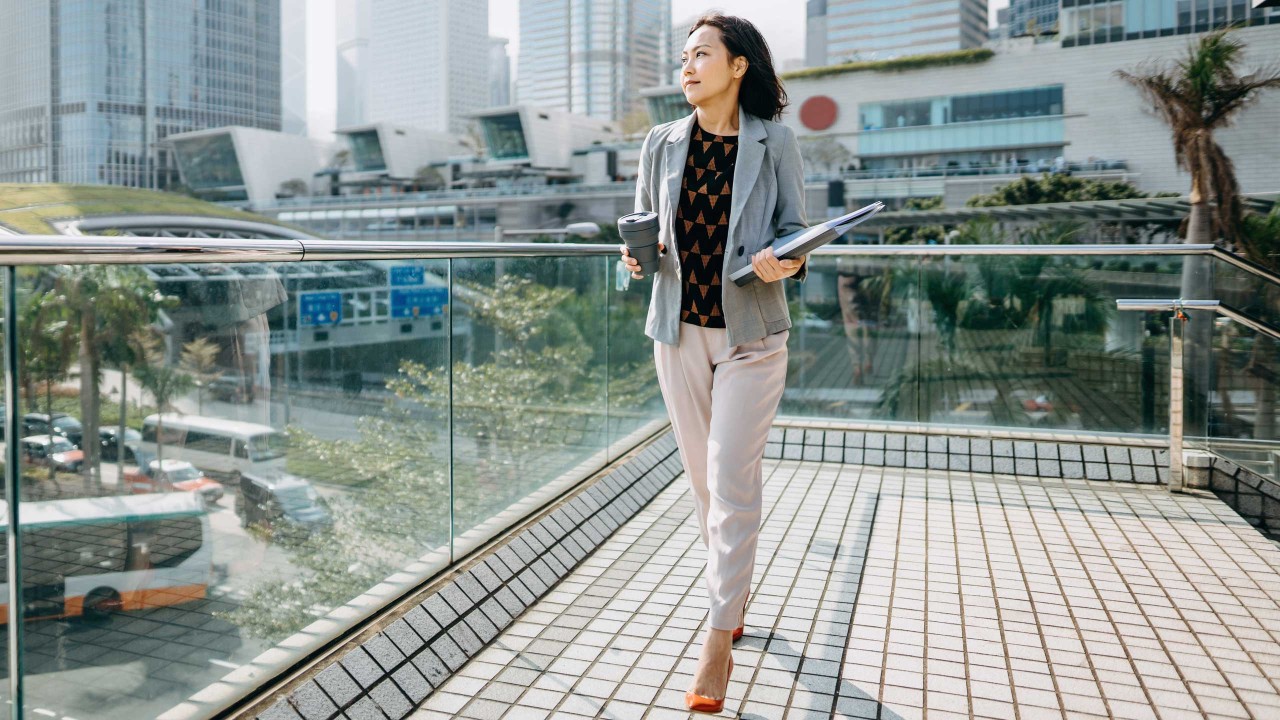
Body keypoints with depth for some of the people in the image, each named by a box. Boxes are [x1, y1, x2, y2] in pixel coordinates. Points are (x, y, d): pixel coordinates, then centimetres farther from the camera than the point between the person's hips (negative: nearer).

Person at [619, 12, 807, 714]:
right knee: (703, 478, 12)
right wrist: (637, 255, -9)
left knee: (731, 481, -6)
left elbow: (794, 228, 3)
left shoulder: (774, 141, -2)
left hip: (750, 331, -3)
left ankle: (718, 642, 3)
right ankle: (735, 594, 34)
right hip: (679, 329, 4)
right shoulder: (662, 142, 6)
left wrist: (784, 262, -19)